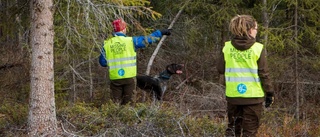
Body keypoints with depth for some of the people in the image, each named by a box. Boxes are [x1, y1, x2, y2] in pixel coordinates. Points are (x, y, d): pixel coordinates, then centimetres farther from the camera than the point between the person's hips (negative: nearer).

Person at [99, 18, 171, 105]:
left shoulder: (107, 44, 1)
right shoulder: (130, 41, -4)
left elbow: (103, 62, 4)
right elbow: (147, 40, 4)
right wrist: (161, 33, 16)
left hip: (115, 78, 1)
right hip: (129, 77, -1)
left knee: (115, 103, 8)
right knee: (127, 103, 8)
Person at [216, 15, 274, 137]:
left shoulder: (227, 47, -1)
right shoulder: (258, 48, -10)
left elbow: (220, 69, 5)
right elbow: (264, 74, -8)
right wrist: (269, 93, 2)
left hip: (232, 95, 3)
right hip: (253, 96, -3)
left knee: (233, 127, 19)